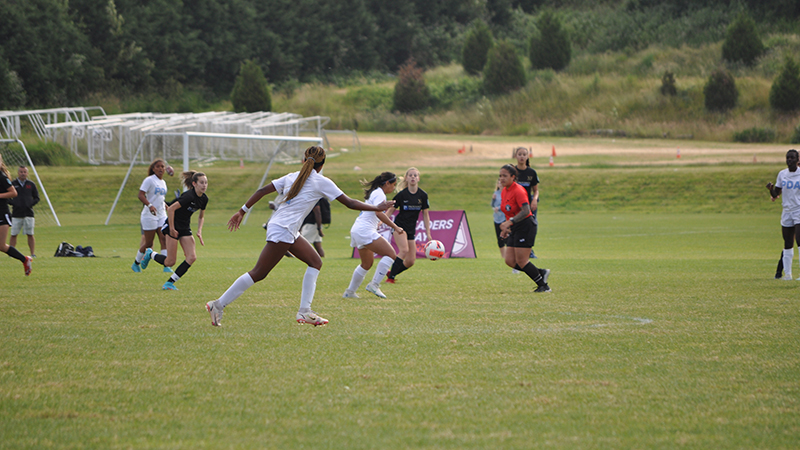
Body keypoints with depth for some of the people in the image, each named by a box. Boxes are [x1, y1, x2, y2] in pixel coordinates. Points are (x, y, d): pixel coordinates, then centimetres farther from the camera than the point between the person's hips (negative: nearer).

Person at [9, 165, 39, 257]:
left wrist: (31, 204, -5)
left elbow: (36, 198, 13)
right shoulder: (13, 184, 4)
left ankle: (33, 253, 3)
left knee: (30, 235, 0)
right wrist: (13, 203, -8)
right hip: (16, 214, -1)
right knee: (13, 235, -1)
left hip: (28, 213, 1)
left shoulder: (31, 184, 9)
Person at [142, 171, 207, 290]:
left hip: (185, 228, 8)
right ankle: (150, 254, 23)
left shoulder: (204, 199, 1)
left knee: (192, 257, -9)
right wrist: (171, 229, -20)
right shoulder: (189, 196, -25)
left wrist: (199, 232, 5)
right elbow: (171, 209, -25)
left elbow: (201, 216, 18)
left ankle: (170, 282, -2)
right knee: (170, 262, -8)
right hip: (173, 226, -8)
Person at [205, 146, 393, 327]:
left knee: (315, 262, 10)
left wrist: (242, 211, 15)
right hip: (282, 231, -8)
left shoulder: (292, 177, 12)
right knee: (258, 273, -5)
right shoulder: (321, 182, -5)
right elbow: (349, 203, -3)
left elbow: (262, 191, 9)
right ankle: (219, 305, -3)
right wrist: (377, 208, 7)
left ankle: (304, 311, 5)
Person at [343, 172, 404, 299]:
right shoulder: (379, 194, -10)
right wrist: (395, 227, -25)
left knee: (367, 263, 22)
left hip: (357, 231, 11)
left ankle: (350, 292, 26)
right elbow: (379, 213, -24)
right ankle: (374, 284, -20)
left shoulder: (374, 192, 21)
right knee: (390, 254, -17)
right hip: (365, 231, -11)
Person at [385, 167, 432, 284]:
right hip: (399, 226, -4)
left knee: (410, 261, -2)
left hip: (411, 230, 4)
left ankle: (391, 273, 18)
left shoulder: (423, 195, 0)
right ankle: (390, 277, -22)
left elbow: (425, 215, 8)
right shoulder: (402, 194, -8)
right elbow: (390, 211, 0)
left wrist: (428, 234, 6)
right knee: (404, 250, -27)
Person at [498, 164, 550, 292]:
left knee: (521, 261, -9)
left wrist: (509, 222, -34)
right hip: (515, 229, 9)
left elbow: (525, 211, -28)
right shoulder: (505, 191, 10)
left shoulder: (518, 190, -17)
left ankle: (544, 286, 2)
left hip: (526, 226, -9)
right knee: (510, 261, 2)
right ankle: (542, 273, 14)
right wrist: (506, 228, 17)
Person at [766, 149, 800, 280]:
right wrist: (770, 189, -11)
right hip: (787, 212, 4)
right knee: (788, 244, 7)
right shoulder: (782, 174, 8)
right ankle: (787, 273, 13)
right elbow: (775, 194, 10)